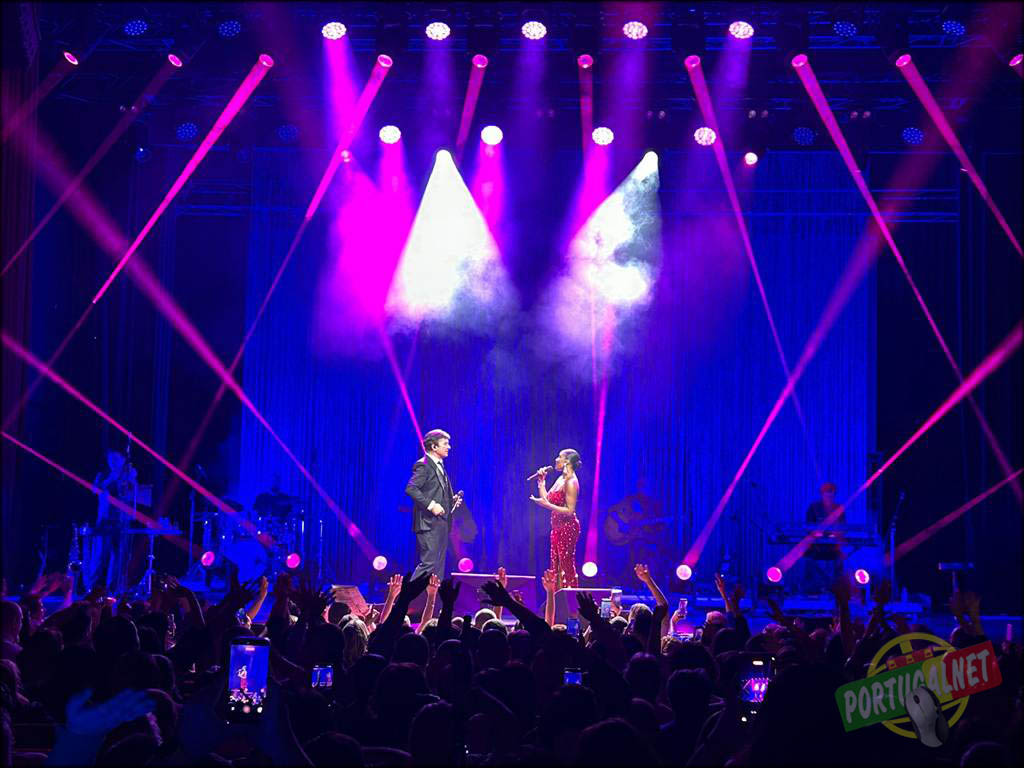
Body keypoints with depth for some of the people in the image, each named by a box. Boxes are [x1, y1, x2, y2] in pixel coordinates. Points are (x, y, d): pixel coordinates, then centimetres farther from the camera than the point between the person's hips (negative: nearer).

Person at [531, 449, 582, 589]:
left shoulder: (571, 482, -15)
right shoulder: (560, 479, 13)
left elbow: (570, 511, -20)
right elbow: (546, 499, 16)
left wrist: (547, 505, -24)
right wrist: (541, 481, 11)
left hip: (568, 527, -10)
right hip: (557, 528, 10)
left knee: (567, 567, -7)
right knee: (556, 567, 10)